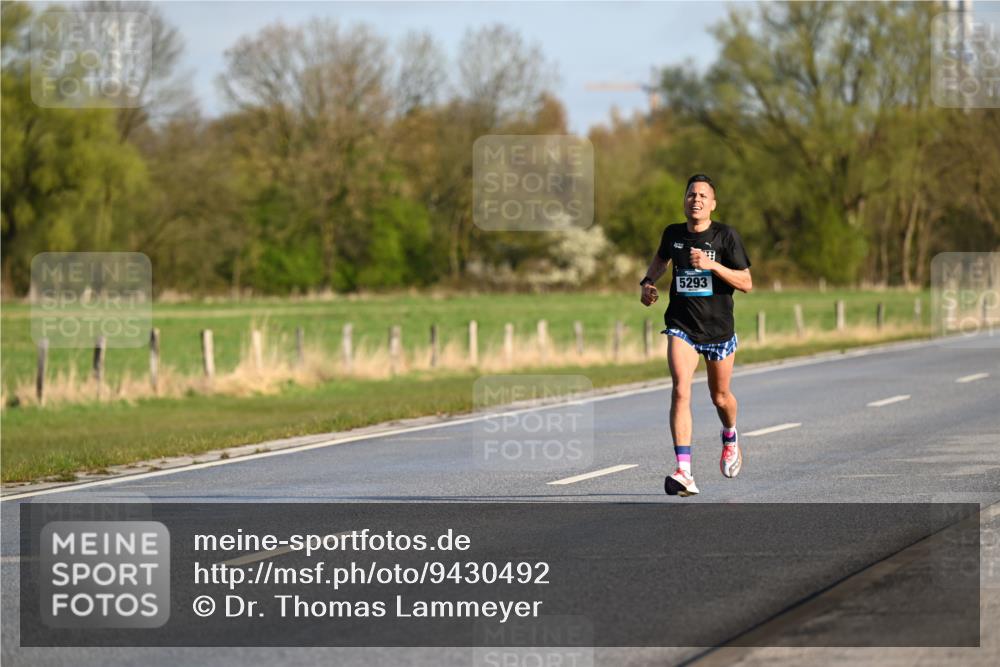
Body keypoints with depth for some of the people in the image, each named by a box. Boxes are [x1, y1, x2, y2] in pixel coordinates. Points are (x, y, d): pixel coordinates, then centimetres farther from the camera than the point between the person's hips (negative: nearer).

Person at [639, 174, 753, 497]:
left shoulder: (726, 236, -9)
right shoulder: (673, 233, 1)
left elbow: (746, 283, -12)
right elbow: (661, 258, 24)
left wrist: (712, 265, -24)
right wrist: (648, 282, 5)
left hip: (718, 328, -1)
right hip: (681, 327, 1)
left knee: (720, 396, 15)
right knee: (680, 390, -20)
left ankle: (730, 436, 53)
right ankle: (684, 473, -27)